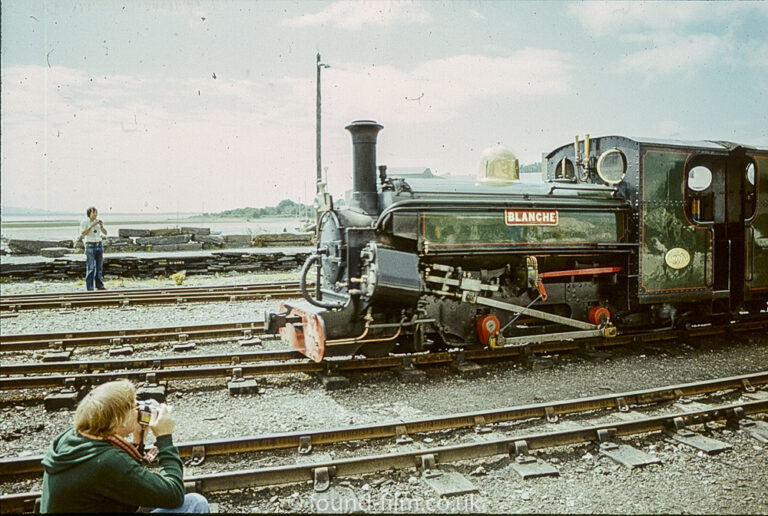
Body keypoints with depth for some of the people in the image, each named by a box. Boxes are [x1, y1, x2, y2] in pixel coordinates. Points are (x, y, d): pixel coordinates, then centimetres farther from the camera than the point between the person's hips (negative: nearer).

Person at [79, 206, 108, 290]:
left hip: (99, 245, 5)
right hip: (90, 246, -5)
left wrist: (101, 226, -15)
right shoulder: (84, 222, -6)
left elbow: (105, 233, 3)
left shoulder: (98, 221, 7)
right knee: (90, 268, -7)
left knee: (99, 267, 7)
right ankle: (90, 288, -4)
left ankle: (99, 285, 15)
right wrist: (91, 226, -24)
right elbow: (82, 234, -18)